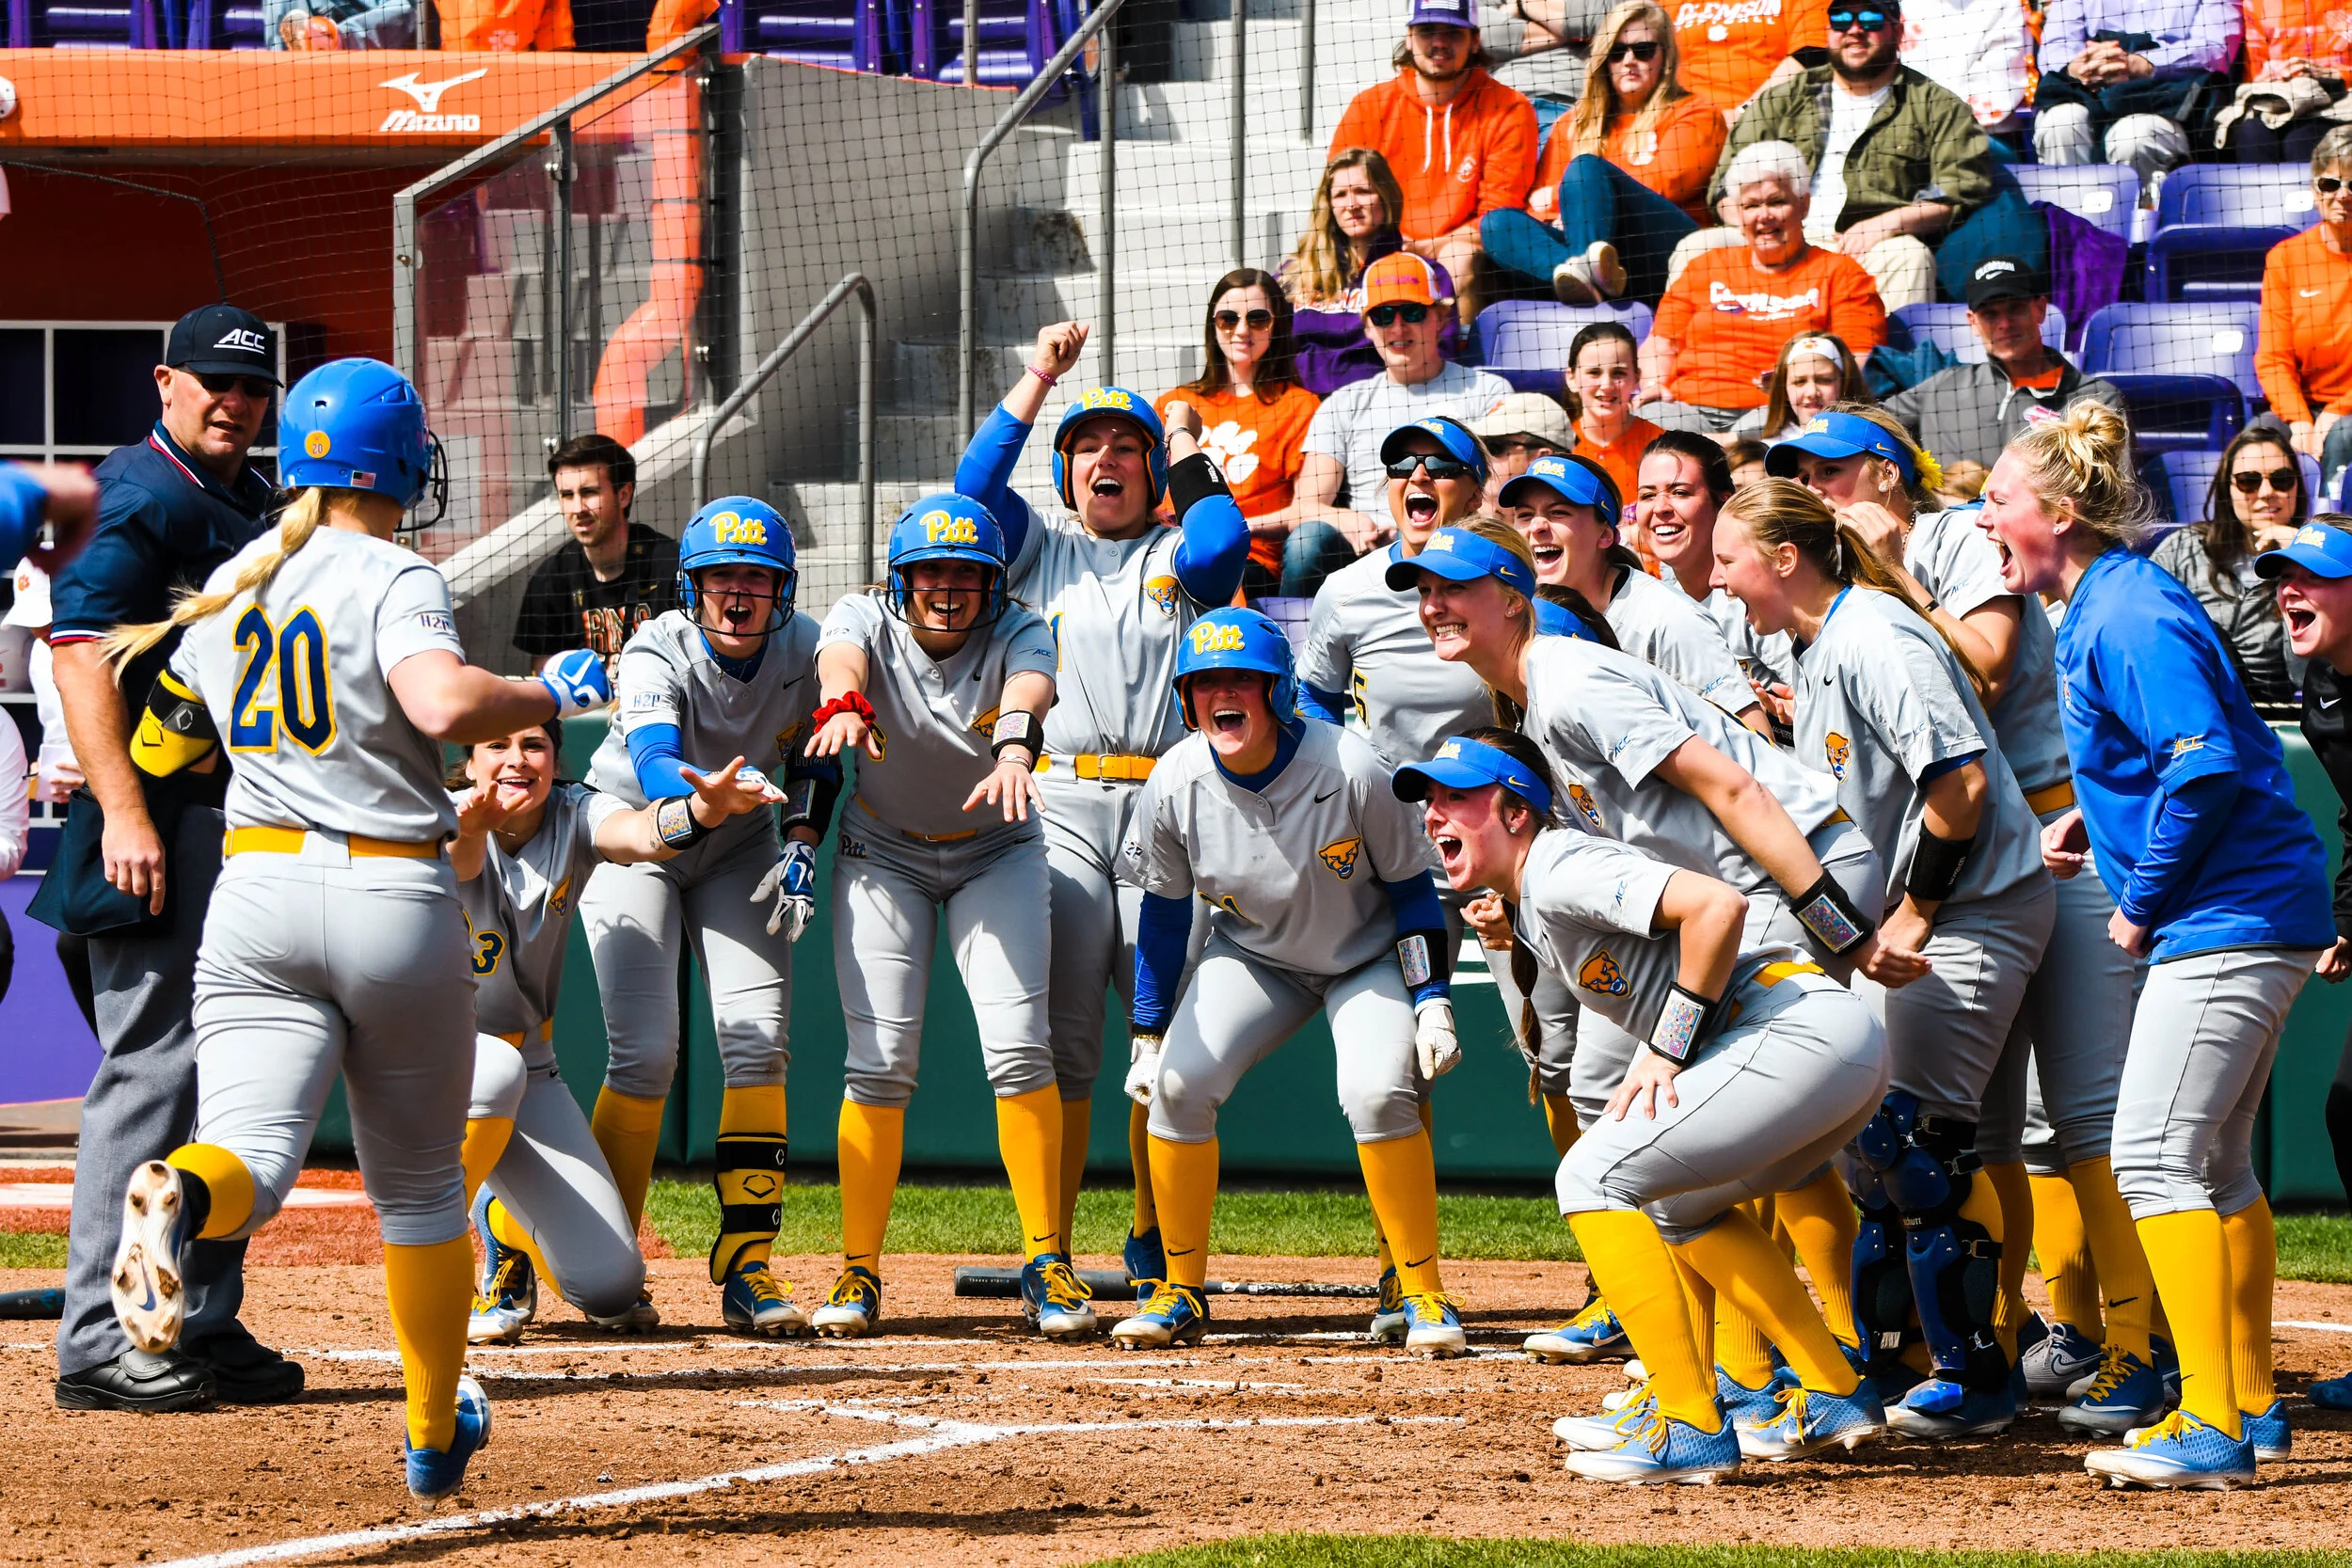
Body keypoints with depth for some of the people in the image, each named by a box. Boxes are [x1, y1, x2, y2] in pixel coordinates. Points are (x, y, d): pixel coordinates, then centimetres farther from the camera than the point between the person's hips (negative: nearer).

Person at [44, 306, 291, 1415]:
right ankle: (99, 1343, -11)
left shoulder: (256, 507, 19)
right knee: (155, 1064, -12)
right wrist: (123, 812, -26)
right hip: (160, 815, -9)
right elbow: (79, 650, -18)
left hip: (249, 817, 9)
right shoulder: (139, 495, -9)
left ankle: (205, 1325, 19)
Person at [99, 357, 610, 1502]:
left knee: (252, 1156, -13)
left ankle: (179, 1195, -51)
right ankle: (434, 1436, 27)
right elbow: (445, 703, -27)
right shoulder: (393, 579, -7)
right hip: (395, 897, -3)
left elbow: (159, 750, 23)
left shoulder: (224, 589, 12)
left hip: (256, 891, 3)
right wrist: (555, 693, -9)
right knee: (418, 1182, 16)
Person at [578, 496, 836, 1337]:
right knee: (645, 1053, -15)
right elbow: (653, 763, -46)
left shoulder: (805, 652, -15)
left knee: (758, 1041, -10)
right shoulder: (657, 654, -28)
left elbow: (813, 760, 3)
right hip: (632, 840, -4)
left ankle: (745, 1268, -8)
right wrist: (699, 796, -68)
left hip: (738, 851, 4)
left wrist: (801, 847, -13)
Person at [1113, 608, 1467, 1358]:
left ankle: (1425, 1297, -12)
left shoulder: (1350, 770, -29)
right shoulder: (1176, 785, -19)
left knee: (1378, 1092, -26)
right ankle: (1182, 1295, 1)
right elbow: (1163, 913, -3)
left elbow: (1411, 887, -14)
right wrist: (1148, 1034, -2)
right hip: (1253, 959, 3)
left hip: (1368, 958, -3)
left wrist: (1434, 1000, -17)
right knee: (1178, 1085, -15)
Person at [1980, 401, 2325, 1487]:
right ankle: (2248, 1406, 24)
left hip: (2226, 920, -11)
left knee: (2156, 1159, -12)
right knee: (2213, 1166, 17)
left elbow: (2207, 764, -26)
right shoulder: (2098, 613, 15)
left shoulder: (2128, 619, -17)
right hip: (2256, 915, 11)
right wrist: (2092, 826, 11)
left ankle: (2213, 1429, -13)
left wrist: (2145, 901, -17)